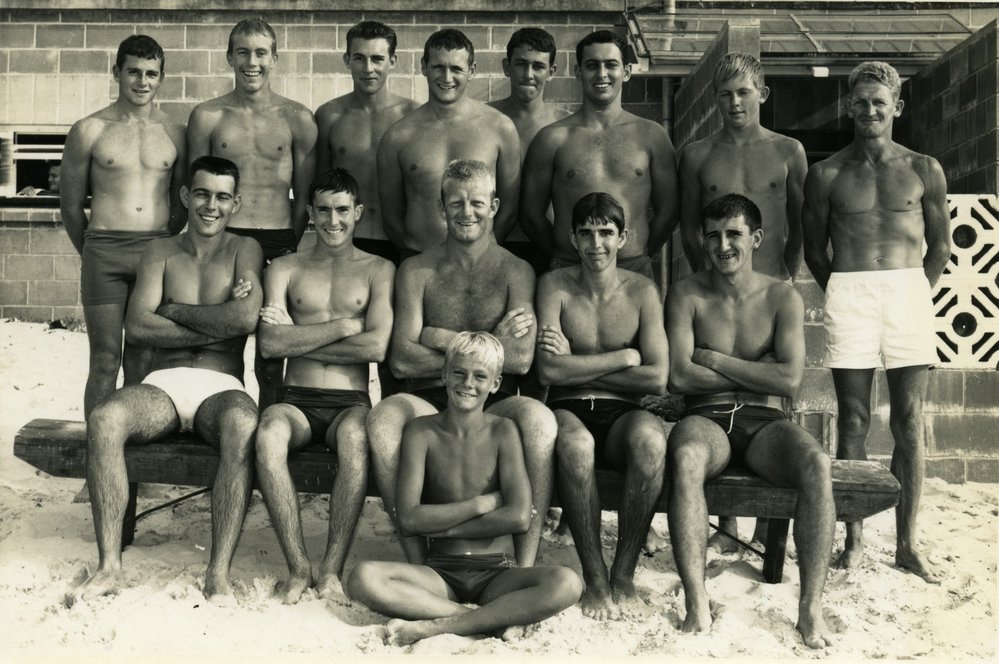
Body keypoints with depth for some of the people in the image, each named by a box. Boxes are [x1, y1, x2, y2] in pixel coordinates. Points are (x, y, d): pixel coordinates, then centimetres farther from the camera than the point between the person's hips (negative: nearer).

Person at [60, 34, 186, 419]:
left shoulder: (175, 134, 9)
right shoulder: (89, 131, 4)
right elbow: (71, 206, 10)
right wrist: (94, 253, 13)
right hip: (104, 253, -1)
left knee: (143, 361, 5)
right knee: (105, 362, -1)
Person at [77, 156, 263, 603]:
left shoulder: (244, 251, 11)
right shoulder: (161, 252, 16)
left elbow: (246, 317, -10)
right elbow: (137, 325, -1)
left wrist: (173, 309, -1)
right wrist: (216, 327, -7)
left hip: (221, 388, -2)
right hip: (163, 384, 2)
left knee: (243, 426, -37)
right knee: (104, 420, -30)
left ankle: (219, 573, -33)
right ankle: (110, 566, -23)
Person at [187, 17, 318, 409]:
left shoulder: (297, 119, 6)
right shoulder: (207, 116, 7)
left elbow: (303, 197, 7)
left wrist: (292, 252, -1)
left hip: (280, 245, 0)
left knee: (272, 357, 4)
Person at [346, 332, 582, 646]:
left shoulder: (502, 431, 0)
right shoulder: (421, 431, 1)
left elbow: (519, 517, -12)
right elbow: (409, 519, -9)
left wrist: (442, 527, -9)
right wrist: (484, 503, -10)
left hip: (497, 573, 0)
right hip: (440, 573, 0)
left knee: (566, 584, -30)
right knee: (363, 578, -29)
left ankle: (437, 626, -22)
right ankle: (495, 618, -24)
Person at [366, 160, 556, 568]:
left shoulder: (516, 271, 11)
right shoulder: (417, 271, 13)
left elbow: (521, 359, -5)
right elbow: (402, 361, -1)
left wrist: (444, 339, -4)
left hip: (494, 405, 0)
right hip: (429, 402, 1)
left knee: (538, 416, -32)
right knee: (384, 416, -31)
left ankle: (525, 568, -25)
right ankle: (417, 564, -23)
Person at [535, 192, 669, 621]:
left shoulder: (641, 291, 5)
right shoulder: (555, 286, 3)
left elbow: (656, 378, -5)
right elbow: (549, 370, -11)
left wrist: (577, 367, -6)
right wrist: (625, 357, -7)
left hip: (622, 414, 1)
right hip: (568, 411, -1)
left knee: (651, 437, -34)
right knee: (574, 442, -37)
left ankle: (623, 576, -20)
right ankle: (594, 578, -20)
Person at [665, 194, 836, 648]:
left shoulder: (782, 298, 7)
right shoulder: (687, 295, 5)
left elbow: (790, 379, -7)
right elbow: (679, 377, -8)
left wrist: (714, 359, -6)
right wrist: (757, 372, -4)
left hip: (765, 423, 1)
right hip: (706, 419, -1)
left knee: (817, 463, -31)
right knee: (685, 458, -37)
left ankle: (811, 605, -23)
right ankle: (696, 604, -34)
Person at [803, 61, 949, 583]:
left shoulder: (923, 170, 7)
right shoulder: (826, 174, 6)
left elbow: (940, 244, 13)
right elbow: (814, 250, 10)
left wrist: (916, 294, 8)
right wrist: (841, 295, 7)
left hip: (909, 292, 1)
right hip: (848, 294, -1)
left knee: (909, 420, 3)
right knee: (853, 421, 2)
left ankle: (907, 542, 12)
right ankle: (854, 537, 11)